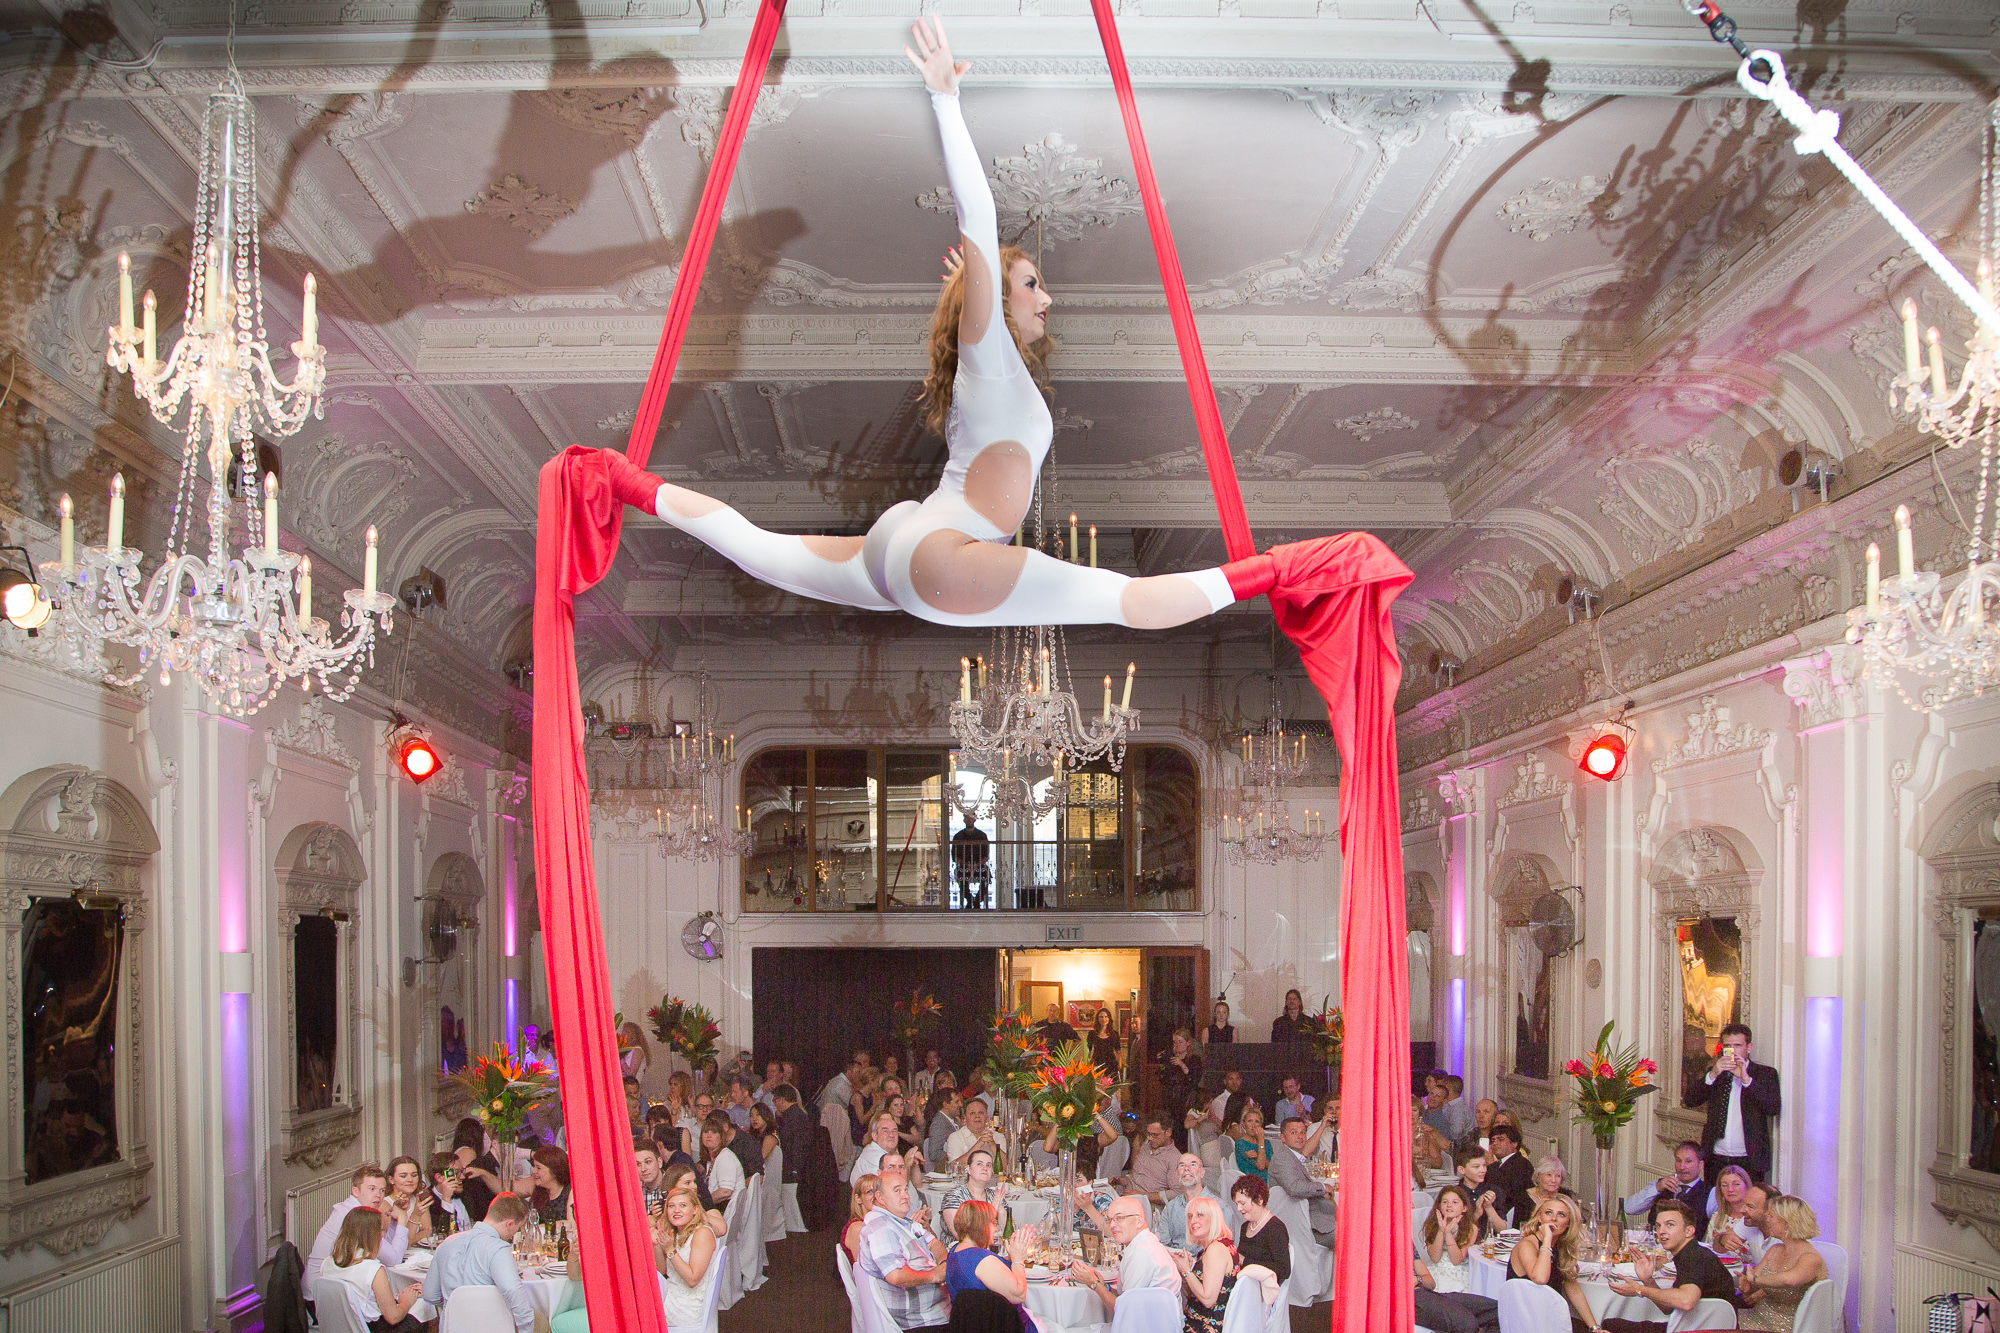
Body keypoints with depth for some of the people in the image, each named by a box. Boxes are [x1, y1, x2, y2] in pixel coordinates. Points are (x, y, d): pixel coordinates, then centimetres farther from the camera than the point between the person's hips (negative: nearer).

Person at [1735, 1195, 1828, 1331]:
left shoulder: (1812, 1258, -13)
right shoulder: (1775, 1250, 12)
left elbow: (1789, 1279, -35)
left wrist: (1755, 1279, -22)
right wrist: (1746, 1287, -12)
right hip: (1759, 1317, 7)